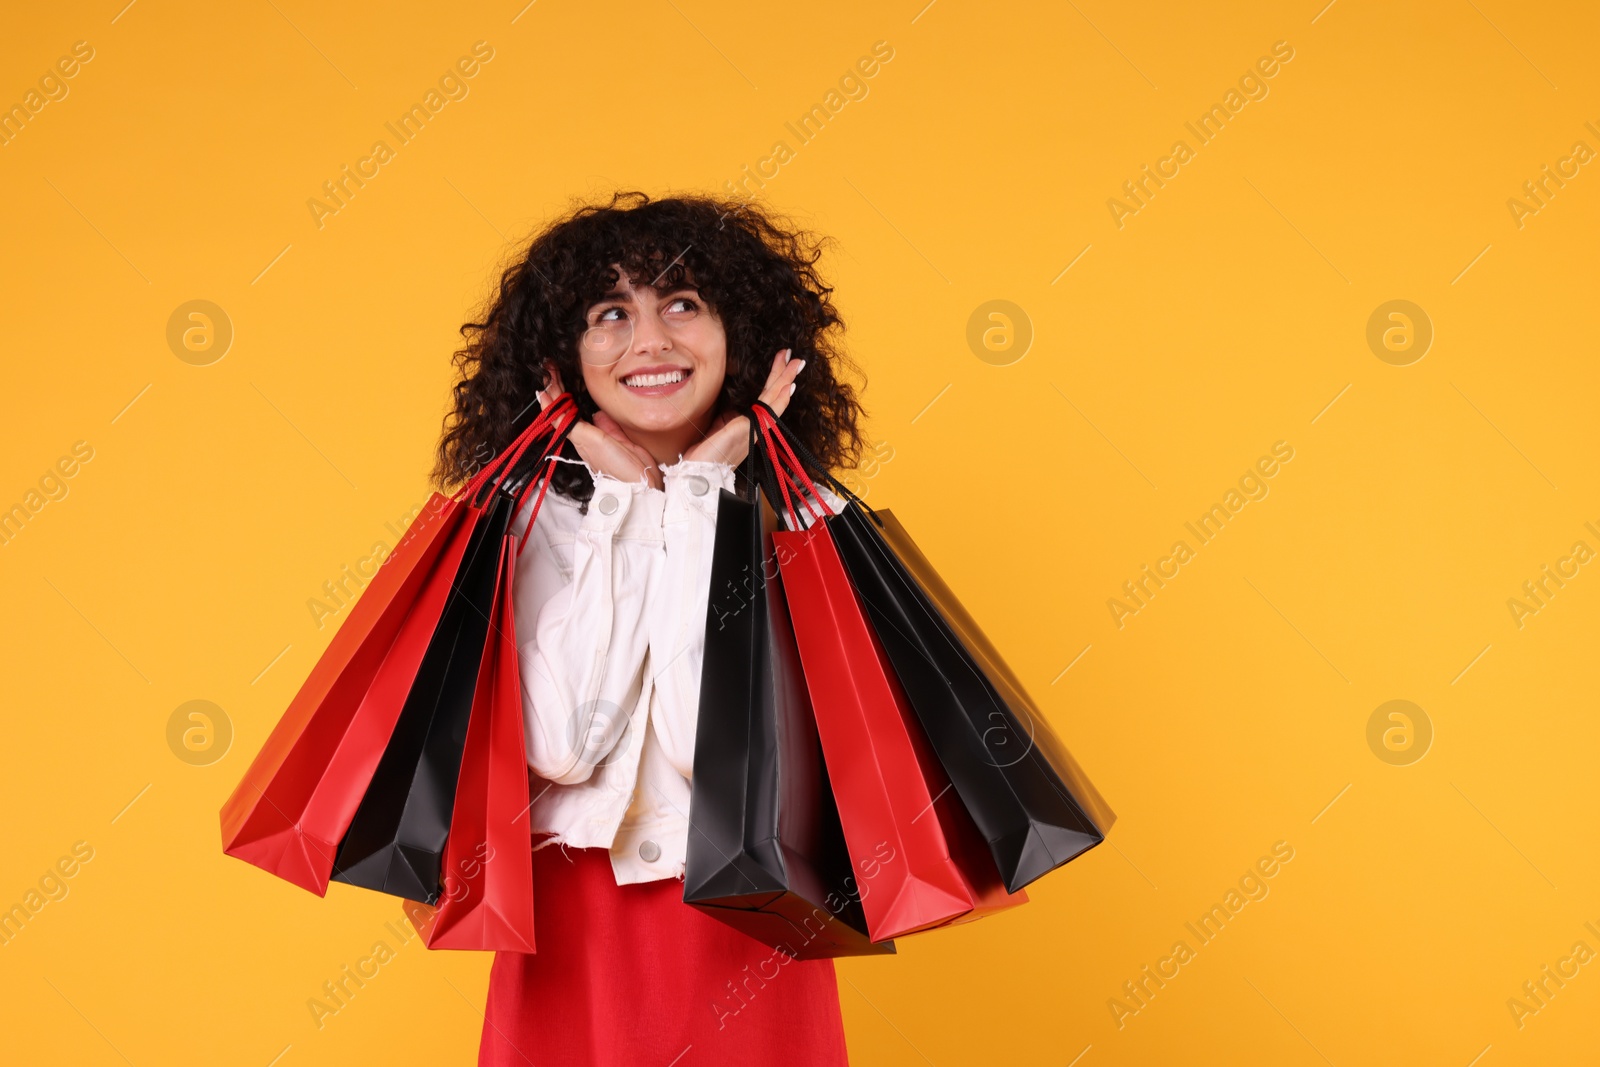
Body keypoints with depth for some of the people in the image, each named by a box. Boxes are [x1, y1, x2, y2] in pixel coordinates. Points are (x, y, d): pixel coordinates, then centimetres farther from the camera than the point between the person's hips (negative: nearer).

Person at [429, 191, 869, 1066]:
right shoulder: (534, 516, -3)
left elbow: (715, 743, -19)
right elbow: (560, 747, -18)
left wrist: (696, 494, -15)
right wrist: (621, 500, -14)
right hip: (574, 923, 1)